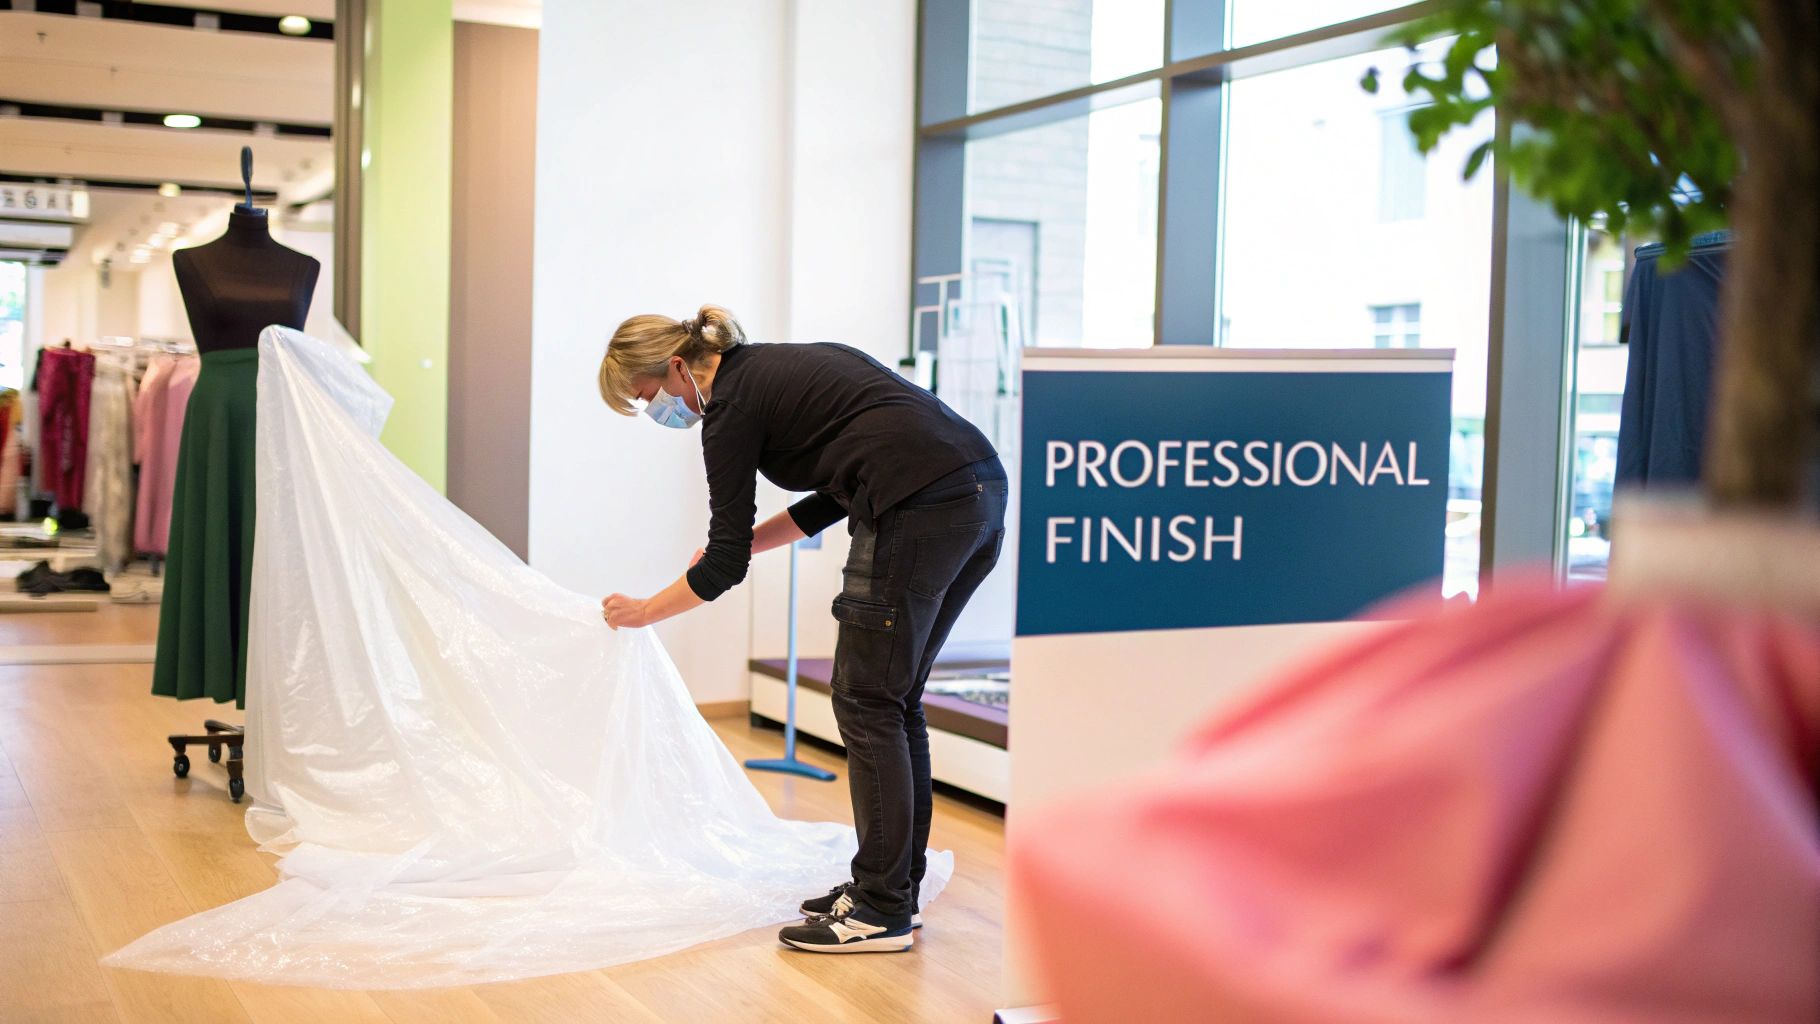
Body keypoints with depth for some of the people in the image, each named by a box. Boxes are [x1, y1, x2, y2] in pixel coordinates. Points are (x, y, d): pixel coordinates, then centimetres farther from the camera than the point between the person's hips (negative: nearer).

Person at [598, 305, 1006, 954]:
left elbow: (724, 566, 2)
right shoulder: (775, 369, 24)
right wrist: (739, 539, 28)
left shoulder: (732, 405, -2)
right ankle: (893, 883, 23)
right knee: (893, 698, 16)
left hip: (920, 508, -9)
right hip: (981, 492, 9)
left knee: (867, 701, 0)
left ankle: (882, 911, 5)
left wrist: (643, 611, 17)